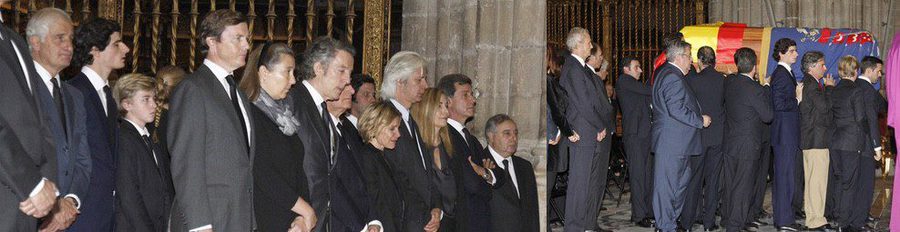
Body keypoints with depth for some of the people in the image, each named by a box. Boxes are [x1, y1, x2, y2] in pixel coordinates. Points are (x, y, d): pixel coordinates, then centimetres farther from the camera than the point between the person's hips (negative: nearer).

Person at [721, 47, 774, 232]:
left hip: (729, 142, 6)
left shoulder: (729, 81, -2)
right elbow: (768, 116, -12)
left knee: (729, 184, 16)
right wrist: (766, 89, -4)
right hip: (748, 144, -6)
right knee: (743, 186, 1)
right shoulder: (755, 90, -20)